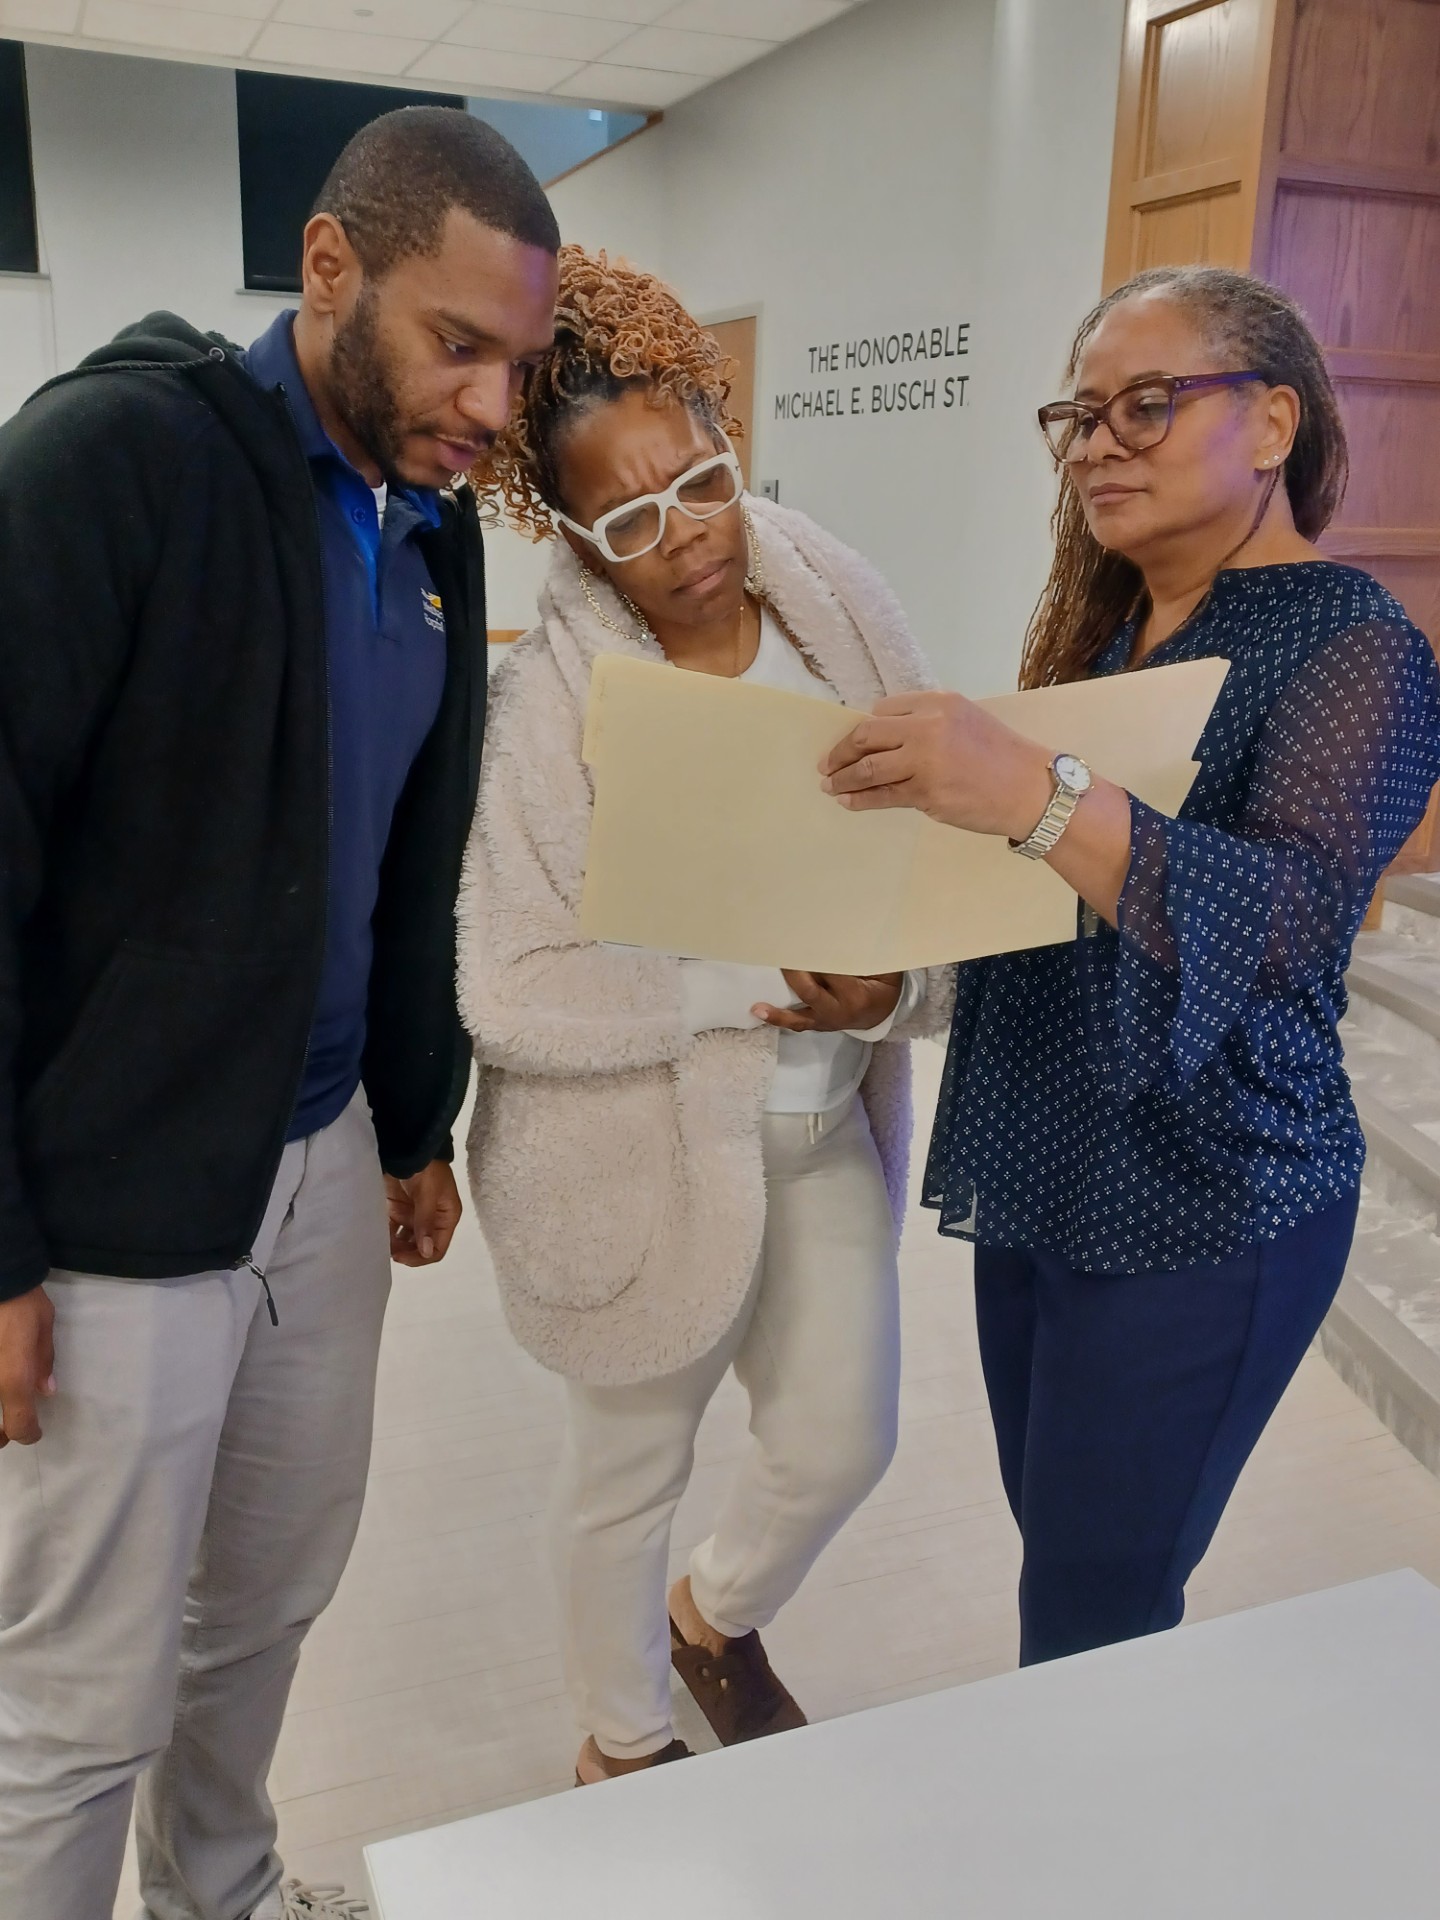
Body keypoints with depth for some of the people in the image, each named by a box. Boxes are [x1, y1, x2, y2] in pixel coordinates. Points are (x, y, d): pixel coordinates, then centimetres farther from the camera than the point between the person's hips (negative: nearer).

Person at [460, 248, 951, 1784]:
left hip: (822, 1125, 4)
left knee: (842, 1444, 15)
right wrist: (753, 992, -26)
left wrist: (897, 984, -22)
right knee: (630, 1472, 16)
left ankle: (716, 1620, 51)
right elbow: (510, 995, -21)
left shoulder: (838, 614, -6)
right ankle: (622, 1741, 47)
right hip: (642, 1147, -4)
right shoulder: (550, 697, -18)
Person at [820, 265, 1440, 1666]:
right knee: (1057, 1551, 21)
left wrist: (1038, 795, -41)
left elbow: (1288, 913, -28)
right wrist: (933, 779, -3)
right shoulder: (1101, 629, 9)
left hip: (1203, 1215, -7)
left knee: (1092, 1628, 6)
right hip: (1034, 1176, 7)